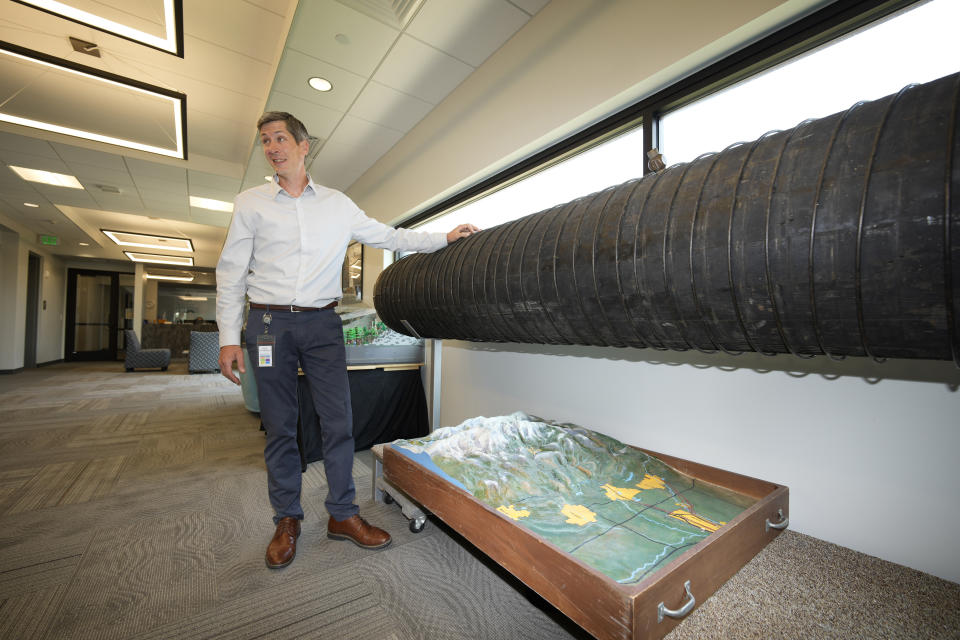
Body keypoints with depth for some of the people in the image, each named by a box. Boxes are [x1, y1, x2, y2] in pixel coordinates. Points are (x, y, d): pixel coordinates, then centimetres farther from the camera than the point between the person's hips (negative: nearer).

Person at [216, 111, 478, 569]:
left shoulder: (337, 204, 11)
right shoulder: (250, 202, 8)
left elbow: (389, 236, 14)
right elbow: (230, 272, 6)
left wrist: (445, 238, 8)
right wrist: (229, 337, -1)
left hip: (322, 324, 1)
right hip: (269, 324, 0)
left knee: (338, 421, -1)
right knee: (279, 427, 5)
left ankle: (342, 515, 16)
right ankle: (287, 519, 23)